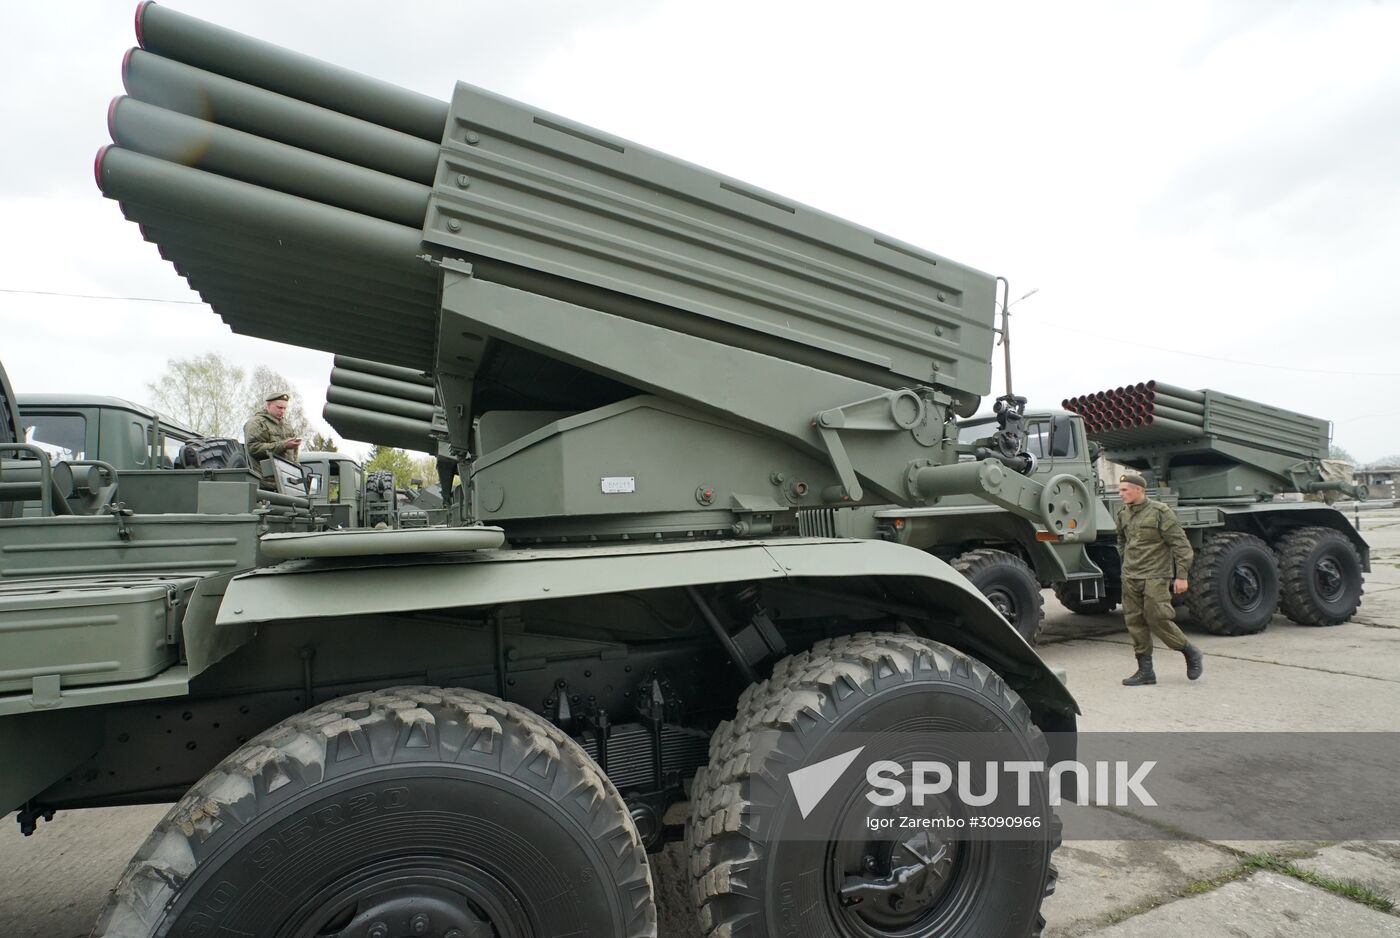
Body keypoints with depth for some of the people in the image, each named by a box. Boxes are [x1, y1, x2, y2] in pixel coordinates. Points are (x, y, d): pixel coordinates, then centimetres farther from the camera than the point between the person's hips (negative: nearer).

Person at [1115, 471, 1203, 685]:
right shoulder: (1122, 515, 9)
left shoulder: (1160, 512, -8)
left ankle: (1190, 652, 17)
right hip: (1130, 579, 6)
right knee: (1135, 622, 5)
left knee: (1157, 619, -9)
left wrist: (1181, 575, -11)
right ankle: (1145, 670, 12)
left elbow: (1180, 544, -8)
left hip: (1155, 576, -6)